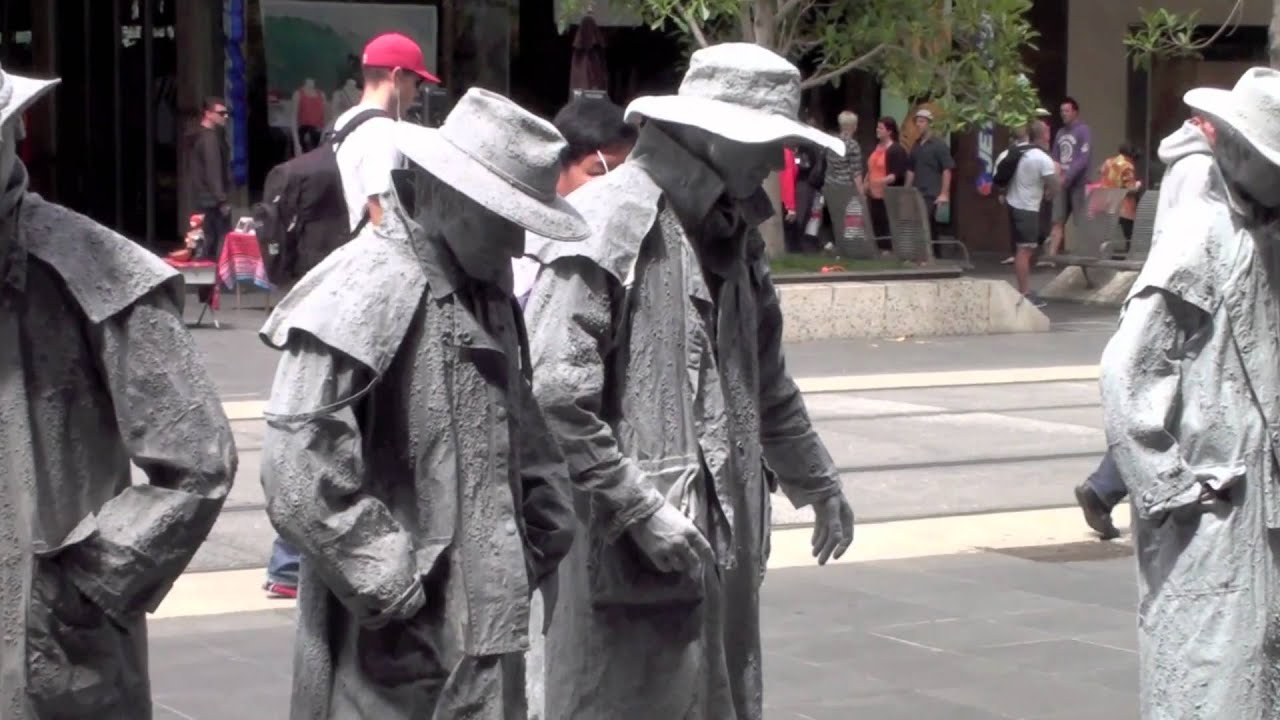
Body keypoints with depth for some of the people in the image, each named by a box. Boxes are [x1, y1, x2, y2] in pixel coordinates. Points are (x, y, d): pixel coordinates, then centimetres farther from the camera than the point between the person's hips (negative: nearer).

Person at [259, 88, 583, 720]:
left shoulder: (487, 289, 12)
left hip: (483, 643, 8)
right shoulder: (363, 294, -16)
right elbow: (300, 485, -22)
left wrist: (544, 537, 12)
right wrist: (396, 592, -17)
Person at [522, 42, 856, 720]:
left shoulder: (730, 234, 16)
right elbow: (551, 394, -22)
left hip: (718, 545, 9)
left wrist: (817, 483, 37)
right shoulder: (612, 222, -14)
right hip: (626, 552, -9)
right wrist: (641, 511, -20)